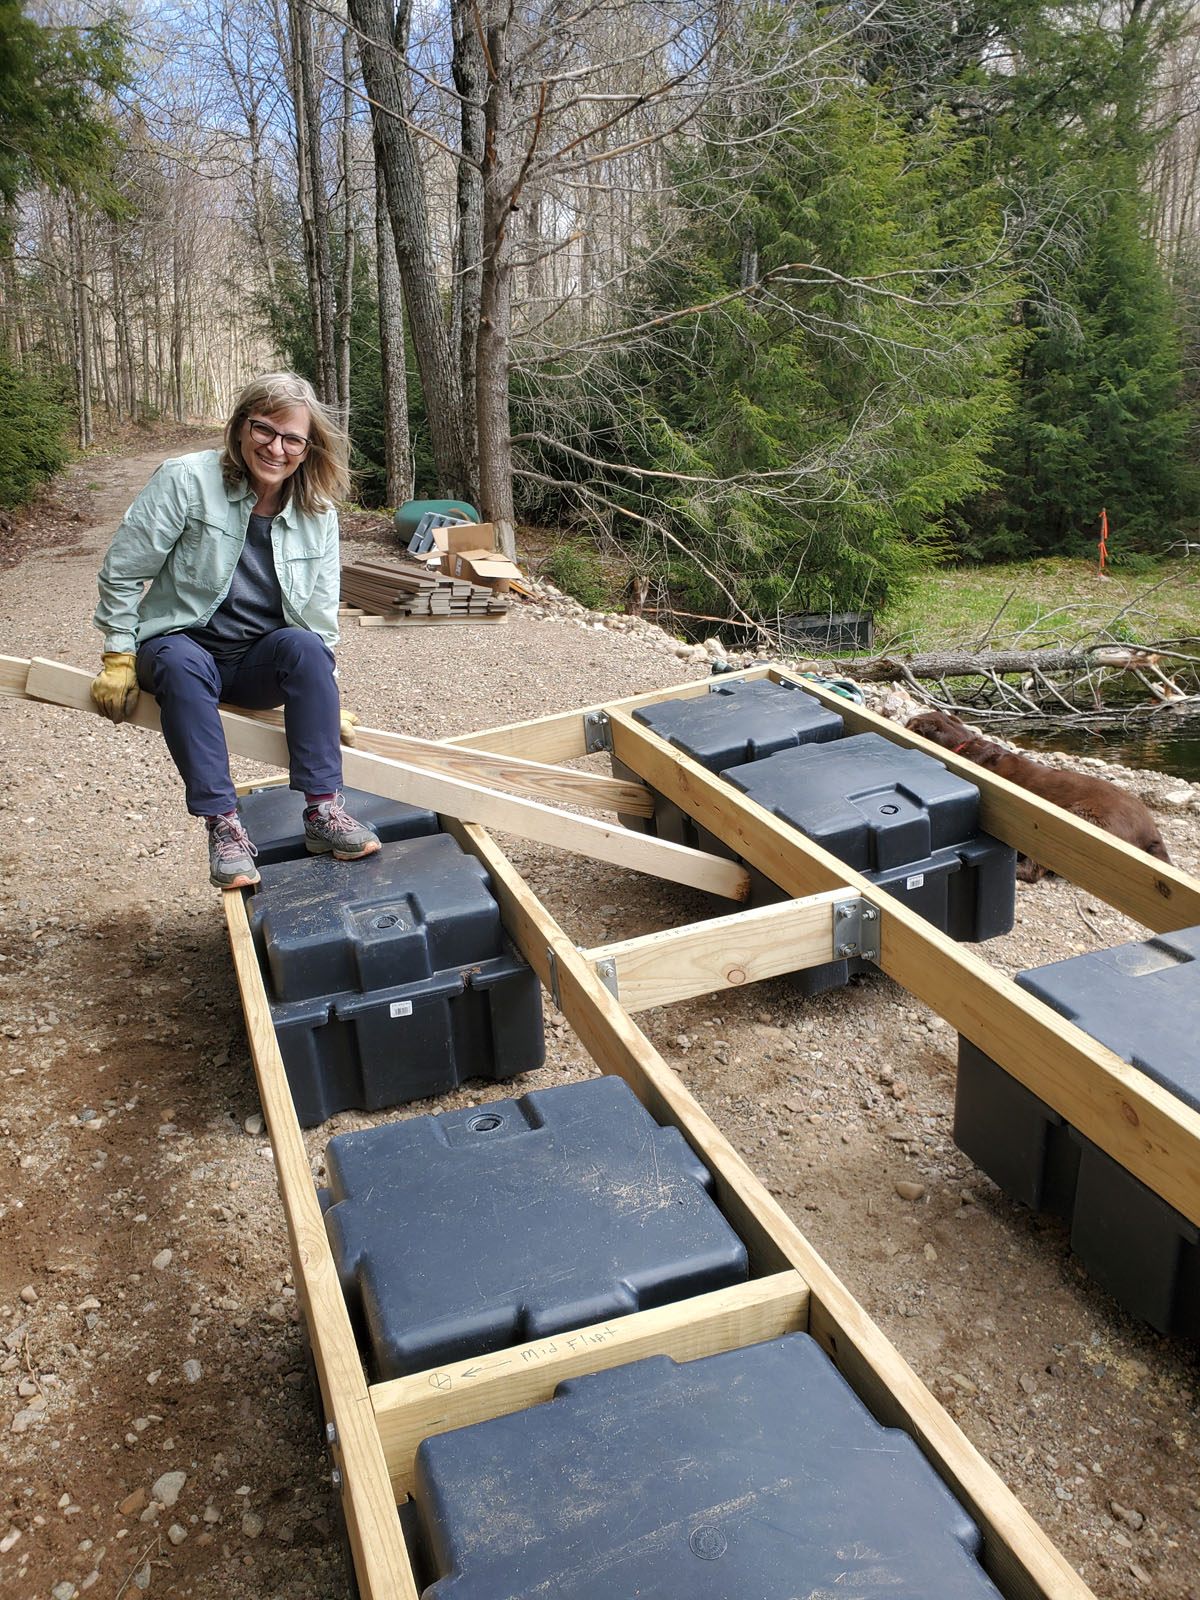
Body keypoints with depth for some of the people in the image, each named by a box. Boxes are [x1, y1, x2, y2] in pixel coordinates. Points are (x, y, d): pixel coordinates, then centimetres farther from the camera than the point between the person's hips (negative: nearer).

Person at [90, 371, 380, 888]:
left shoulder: (318, 515, 1)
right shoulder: (186, 480, -10)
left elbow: (319, 618, 6)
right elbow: (122, 571, -6)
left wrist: (325, 700, 1)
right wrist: (119, 659, -7)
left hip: (261, 662, 2)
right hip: (182, 646, -2)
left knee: (303, 645, -31)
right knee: (180, 664, -37)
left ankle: (323, 810, -30)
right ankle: (222, 825, -35)